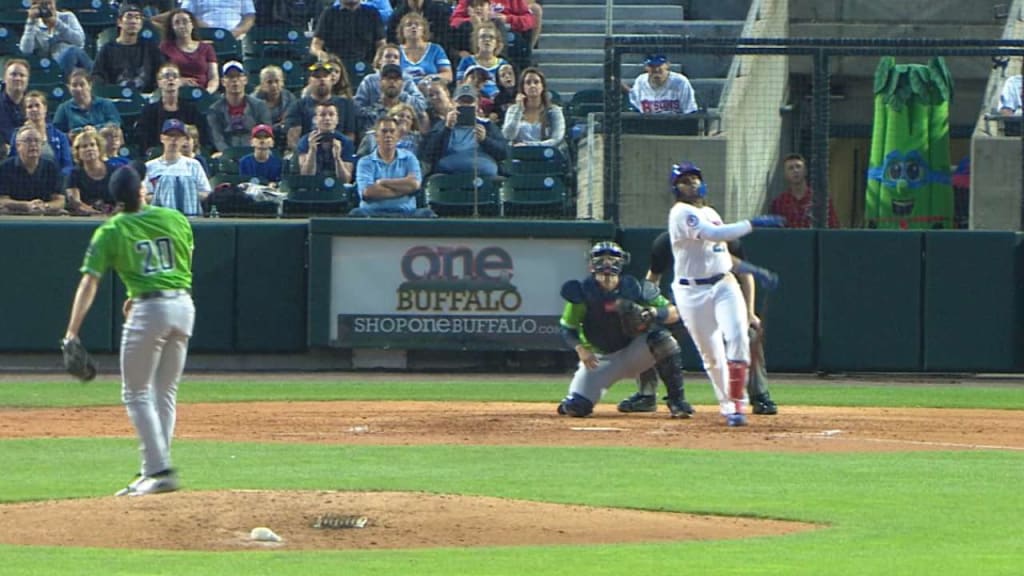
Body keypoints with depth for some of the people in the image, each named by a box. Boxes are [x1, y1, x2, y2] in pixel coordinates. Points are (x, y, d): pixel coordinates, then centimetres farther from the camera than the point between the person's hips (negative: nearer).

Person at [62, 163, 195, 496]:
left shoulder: (111, 232, -2)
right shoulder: (175, 220, 8)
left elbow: (89, 284, -7)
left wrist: (72, 333, -9)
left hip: (149, 309, -5)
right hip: (184, 306, 5)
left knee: (136, 393, 4)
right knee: (165, 393, 15)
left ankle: (160, 470, -8)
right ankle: (153, 473, 16)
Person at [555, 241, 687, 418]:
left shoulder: (634, 288, -10)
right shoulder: (583, 291, -12)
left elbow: (673, 314, -8)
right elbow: (567, 329, -7)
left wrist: (656, 313, -31)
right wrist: (580, 349, -26)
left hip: (632, 351, 0)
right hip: (599, 358, 0)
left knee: (663, 339, -30)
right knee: (575, 408, -17)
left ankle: (676, 400, -17)